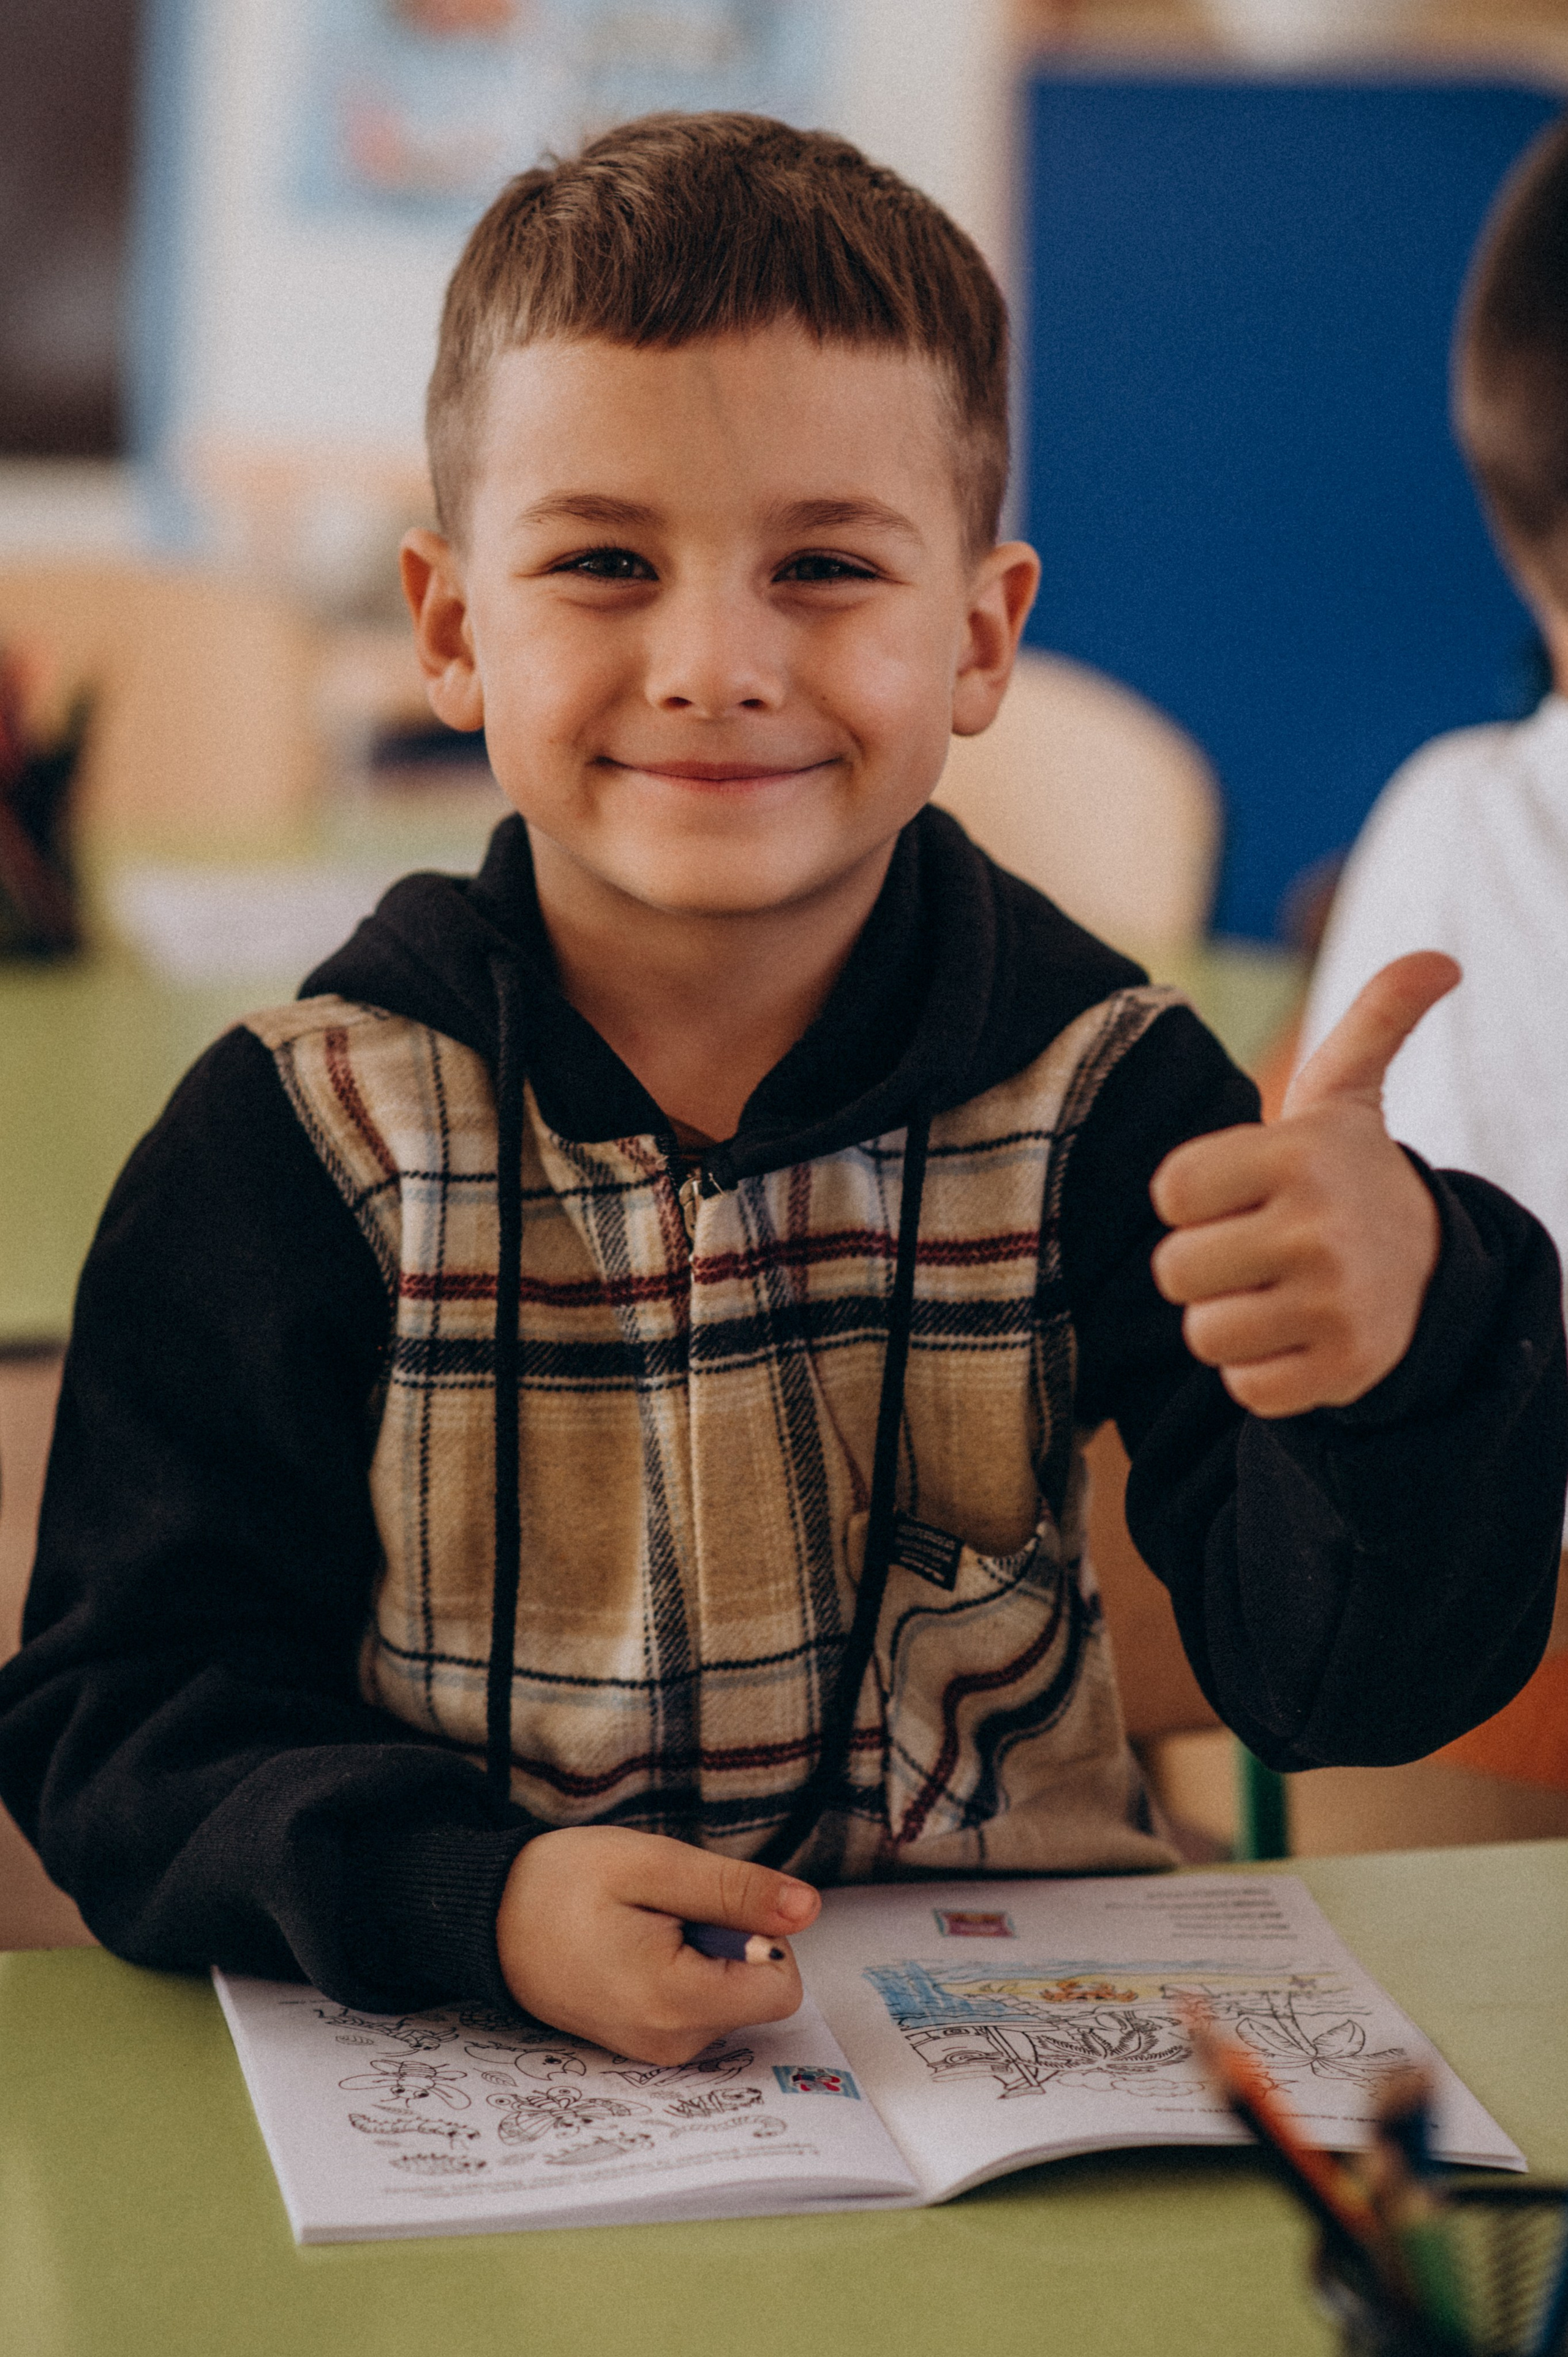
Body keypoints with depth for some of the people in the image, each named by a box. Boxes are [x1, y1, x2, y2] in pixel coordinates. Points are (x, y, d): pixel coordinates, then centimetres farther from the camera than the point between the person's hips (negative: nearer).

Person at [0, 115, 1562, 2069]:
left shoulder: (1101, 1096, -5)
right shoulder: (300, 1141, -6)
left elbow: (1340, 1684, -11)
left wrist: (1397, 1362, -32)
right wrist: (479, 1902, -26)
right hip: (460, 2088, -1)